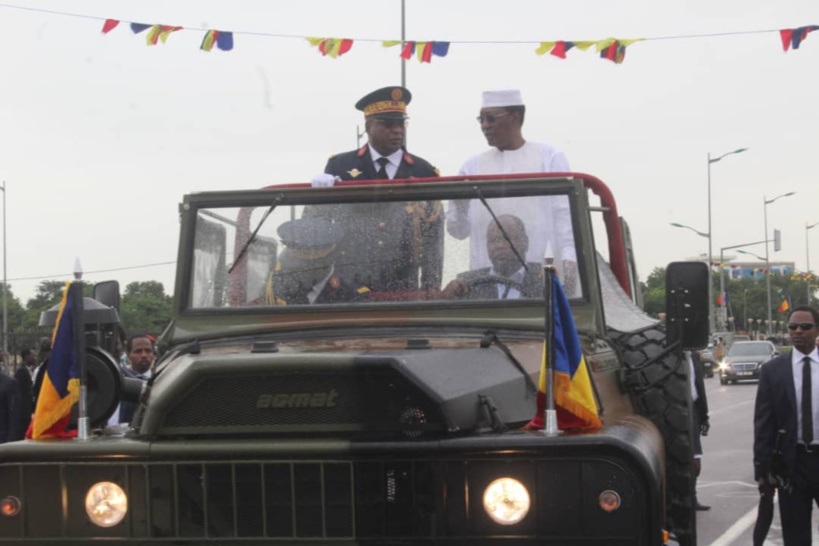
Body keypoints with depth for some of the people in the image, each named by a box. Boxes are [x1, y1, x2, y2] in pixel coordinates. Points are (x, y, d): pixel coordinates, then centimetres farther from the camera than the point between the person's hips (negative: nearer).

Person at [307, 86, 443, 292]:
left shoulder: (423, 172, 6)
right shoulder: (340, 166, 4)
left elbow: (433, 238, 6)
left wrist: (431, 289, 2)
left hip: (403, 288, 1)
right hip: (346, 286, -1)